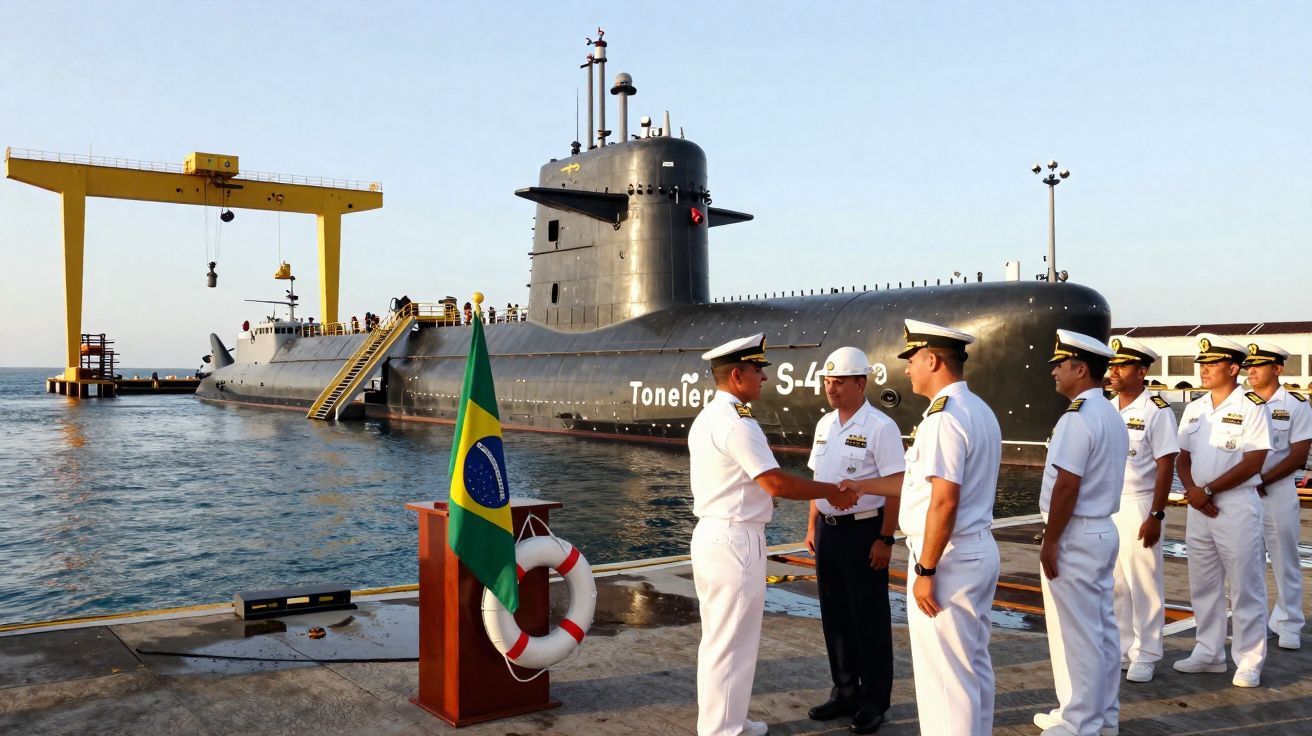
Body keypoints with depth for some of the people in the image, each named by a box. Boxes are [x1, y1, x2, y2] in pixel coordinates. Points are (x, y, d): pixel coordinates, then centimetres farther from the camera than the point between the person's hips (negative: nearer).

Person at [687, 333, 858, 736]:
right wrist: (832, 490, -9)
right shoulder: (736, 421, -19)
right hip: (736, 540, -10)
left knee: (717, 638, 19)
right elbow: (777, 483, -21)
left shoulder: (706, 418, 12)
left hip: (711, 534, 10)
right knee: (732, 643, 1)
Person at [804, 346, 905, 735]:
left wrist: (885, 539, -18)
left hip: (863, 530, -7)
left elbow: (896, 487, -15)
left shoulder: (880, 426, -13)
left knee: (869, 619, 4)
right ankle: (845, 692, 28)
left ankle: (874, 702, 16)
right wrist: (812, 526, 14)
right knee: (835, 617, 14)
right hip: (828, 529, 7)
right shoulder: (824, 424, 9)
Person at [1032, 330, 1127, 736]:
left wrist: (1050, 541, -17)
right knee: (1102, 628, 16)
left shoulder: (1077, 418, -19)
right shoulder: (1112, 415, 12)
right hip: (1103, 530, 10)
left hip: (1075, 536, -10)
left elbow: (1067, 486, -23)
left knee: (1075, 634, -1)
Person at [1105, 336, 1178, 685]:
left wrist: (1155, 516, -15)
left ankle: (1145, 655, 15)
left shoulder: (1157, 411, -8)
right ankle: (1120, 649, 23)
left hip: (1138, 506, -6)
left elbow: (1166, 466, -11)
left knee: (1144, 584, 3)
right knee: (1112, 583, 11)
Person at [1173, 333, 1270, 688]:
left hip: (1237, 505, -6)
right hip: (1198, 507, 6)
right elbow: (1182, 457, 12)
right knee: (1203, 585, 13)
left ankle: (1249, 662, 11)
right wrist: (1191, 490, -6)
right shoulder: (1194, 408, 10)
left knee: (1245, 588, 1)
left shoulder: (1251, 407, -9)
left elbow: (1253, 462, -15)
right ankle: (1208, 652, 24)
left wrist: (1208, 490, -15)